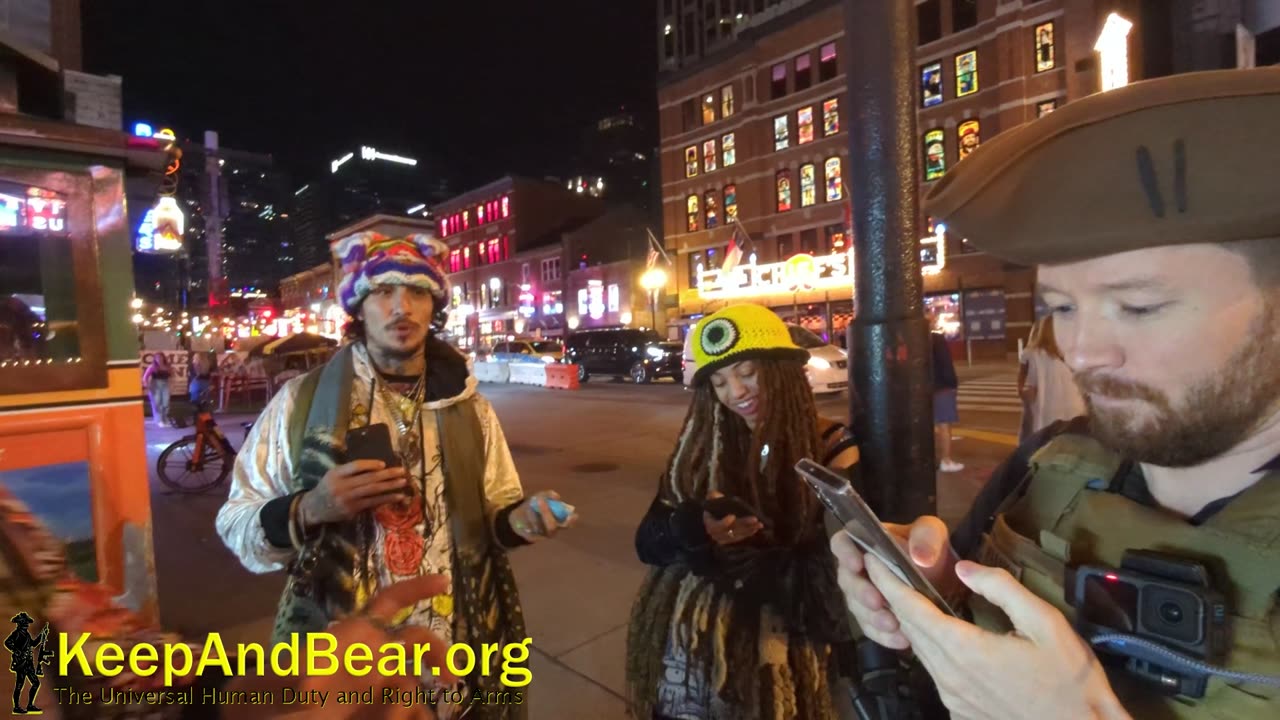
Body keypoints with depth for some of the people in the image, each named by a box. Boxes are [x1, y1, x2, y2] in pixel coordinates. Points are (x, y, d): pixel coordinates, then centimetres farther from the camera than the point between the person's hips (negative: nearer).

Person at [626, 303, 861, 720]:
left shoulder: (832, 450, -12)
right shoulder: (701, 446, 0)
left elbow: (829, 577, -16)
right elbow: (648, 542, -1)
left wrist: (723, 555, -18)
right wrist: (695, 528, -22)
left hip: (774, 666, -3)